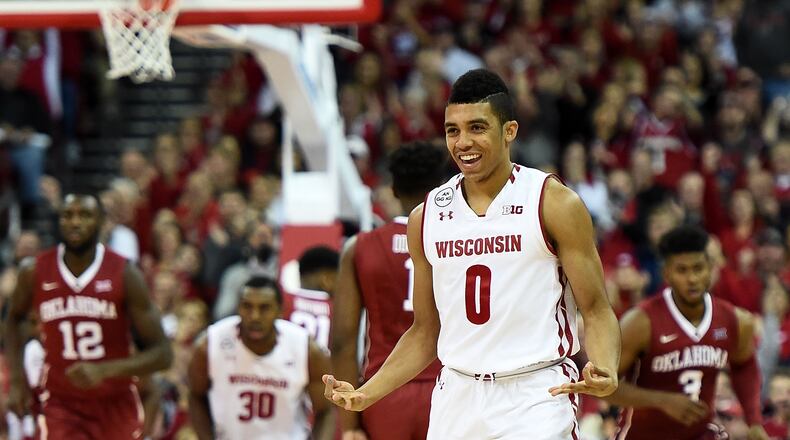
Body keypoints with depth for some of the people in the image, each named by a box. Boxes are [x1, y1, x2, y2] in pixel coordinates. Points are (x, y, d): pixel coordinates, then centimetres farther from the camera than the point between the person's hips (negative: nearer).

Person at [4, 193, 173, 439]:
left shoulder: (125, 275, -10)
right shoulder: (35, 272, -5)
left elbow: (162, 355, -11)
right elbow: (14, 319, 18)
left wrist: (104, 371, -26)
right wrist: (17, 379, 6)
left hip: (116, 406, 1)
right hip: (61, 406, 0)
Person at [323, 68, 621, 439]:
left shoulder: (555, 205, -2)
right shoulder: (426, 217, 10)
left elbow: (596, 311, -3)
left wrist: (605, 373, -23)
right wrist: (366, 394, 5)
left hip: (536, 398, -4)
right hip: (457, 401, 4)